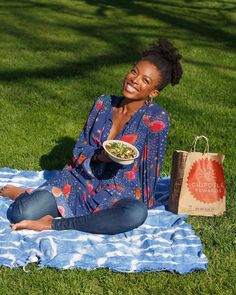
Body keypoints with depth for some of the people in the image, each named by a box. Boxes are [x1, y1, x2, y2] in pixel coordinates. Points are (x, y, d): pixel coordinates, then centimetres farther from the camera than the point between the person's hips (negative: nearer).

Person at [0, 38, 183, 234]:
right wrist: (98, 156, -17)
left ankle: (55, 224, -25)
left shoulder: (156, 118, -9)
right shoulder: (104, 104, 2)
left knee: (136, 214, -39)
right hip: (81, 179, 2)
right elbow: (80, 151, 2)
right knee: (22, 213, -21)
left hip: (119, 193, -2)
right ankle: (25, 195, 16)